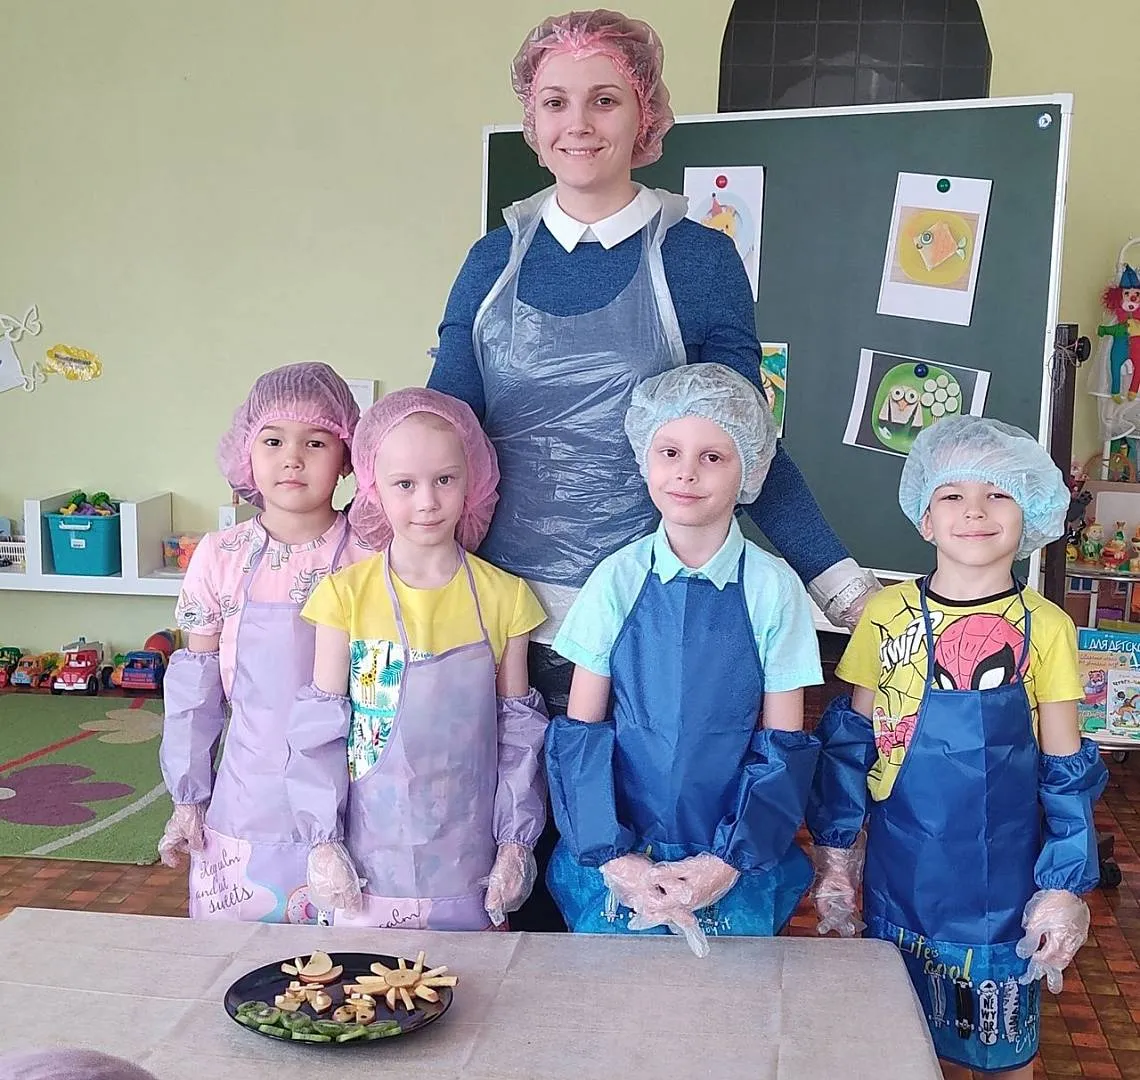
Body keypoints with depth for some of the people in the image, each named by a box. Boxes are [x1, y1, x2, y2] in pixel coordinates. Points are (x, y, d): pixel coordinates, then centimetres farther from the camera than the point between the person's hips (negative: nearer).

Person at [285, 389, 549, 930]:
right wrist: (322, 839, -5)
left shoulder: (504, 596, -3)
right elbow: (319, 728, -2)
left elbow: (518, 734, 2)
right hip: (368, 862, 0)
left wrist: (516, 842, 1)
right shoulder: (346, 593, -5)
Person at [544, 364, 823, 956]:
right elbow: (579, 734, -2)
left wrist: (726, 863, -11)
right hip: (617, 861, 1)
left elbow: (784, 746, -3)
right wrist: (615, 859, -10)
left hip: (737, 870, 0)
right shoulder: (617, 579, -4)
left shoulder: (774, 587, -6)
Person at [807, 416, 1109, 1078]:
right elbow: (851, 742, 2)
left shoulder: (1045, 629, -7)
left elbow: (1066, 772, -2)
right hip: (899, 876, 1)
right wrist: (835, 856, 3)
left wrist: (1067, 887, -4)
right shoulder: (887, 616, -5)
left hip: (1004, 884, -1)